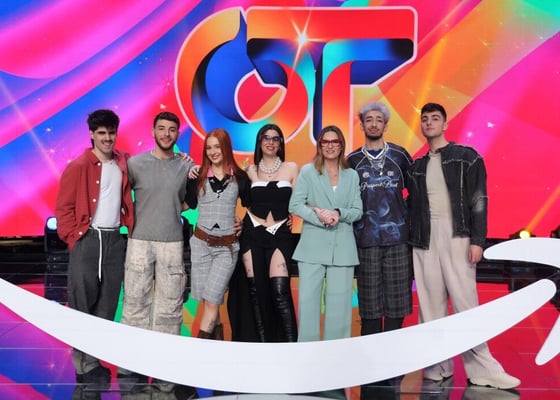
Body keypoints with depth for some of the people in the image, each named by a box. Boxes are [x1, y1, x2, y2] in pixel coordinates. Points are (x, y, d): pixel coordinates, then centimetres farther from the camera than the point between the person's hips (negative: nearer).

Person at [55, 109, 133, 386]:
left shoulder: (123, 164, 8)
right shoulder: (78, 167, -5)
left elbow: (126, 201, 19)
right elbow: (63, 208, -5)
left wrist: (130, 228, 7)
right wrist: (73, 239, -8)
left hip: (115, 240, 5)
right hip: (88, 240, -4)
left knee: (107, 304, 7)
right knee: (83, 304, -1)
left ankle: (93, 359, 17)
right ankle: (85, 366, 6)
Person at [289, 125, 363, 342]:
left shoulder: (352, 175, 11)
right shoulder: (307, 171, 6)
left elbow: (358, 211, 7)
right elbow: (295, 205, -2)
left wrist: (339, 214, -12)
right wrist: (318, 216, -15)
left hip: (343, 247, 2)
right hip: (313, 246, -1)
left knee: (339, 302, 3)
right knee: (308, 300, -2)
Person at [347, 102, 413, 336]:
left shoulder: (399, 155, 7)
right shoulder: (352, 160, 9)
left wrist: (409, 216, 7)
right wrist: (348, 218, 6)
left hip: (397, 237, 0)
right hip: (366, 239, 0)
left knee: (396, 299, 2)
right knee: (369, 302, 2)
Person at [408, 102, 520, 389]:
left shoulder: (466, 157, 5)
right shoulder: (417, 166, 16)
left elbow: (479, 201, -2)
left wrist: (477, 240, -12)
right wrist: (410, 241, 5)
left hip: (456, 236, -4)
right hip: (425, 240, 4)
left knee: (464, 301, -8)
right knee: (431, 305, 2)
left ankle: (482, 369, -2)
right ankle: (438, 367, 8)